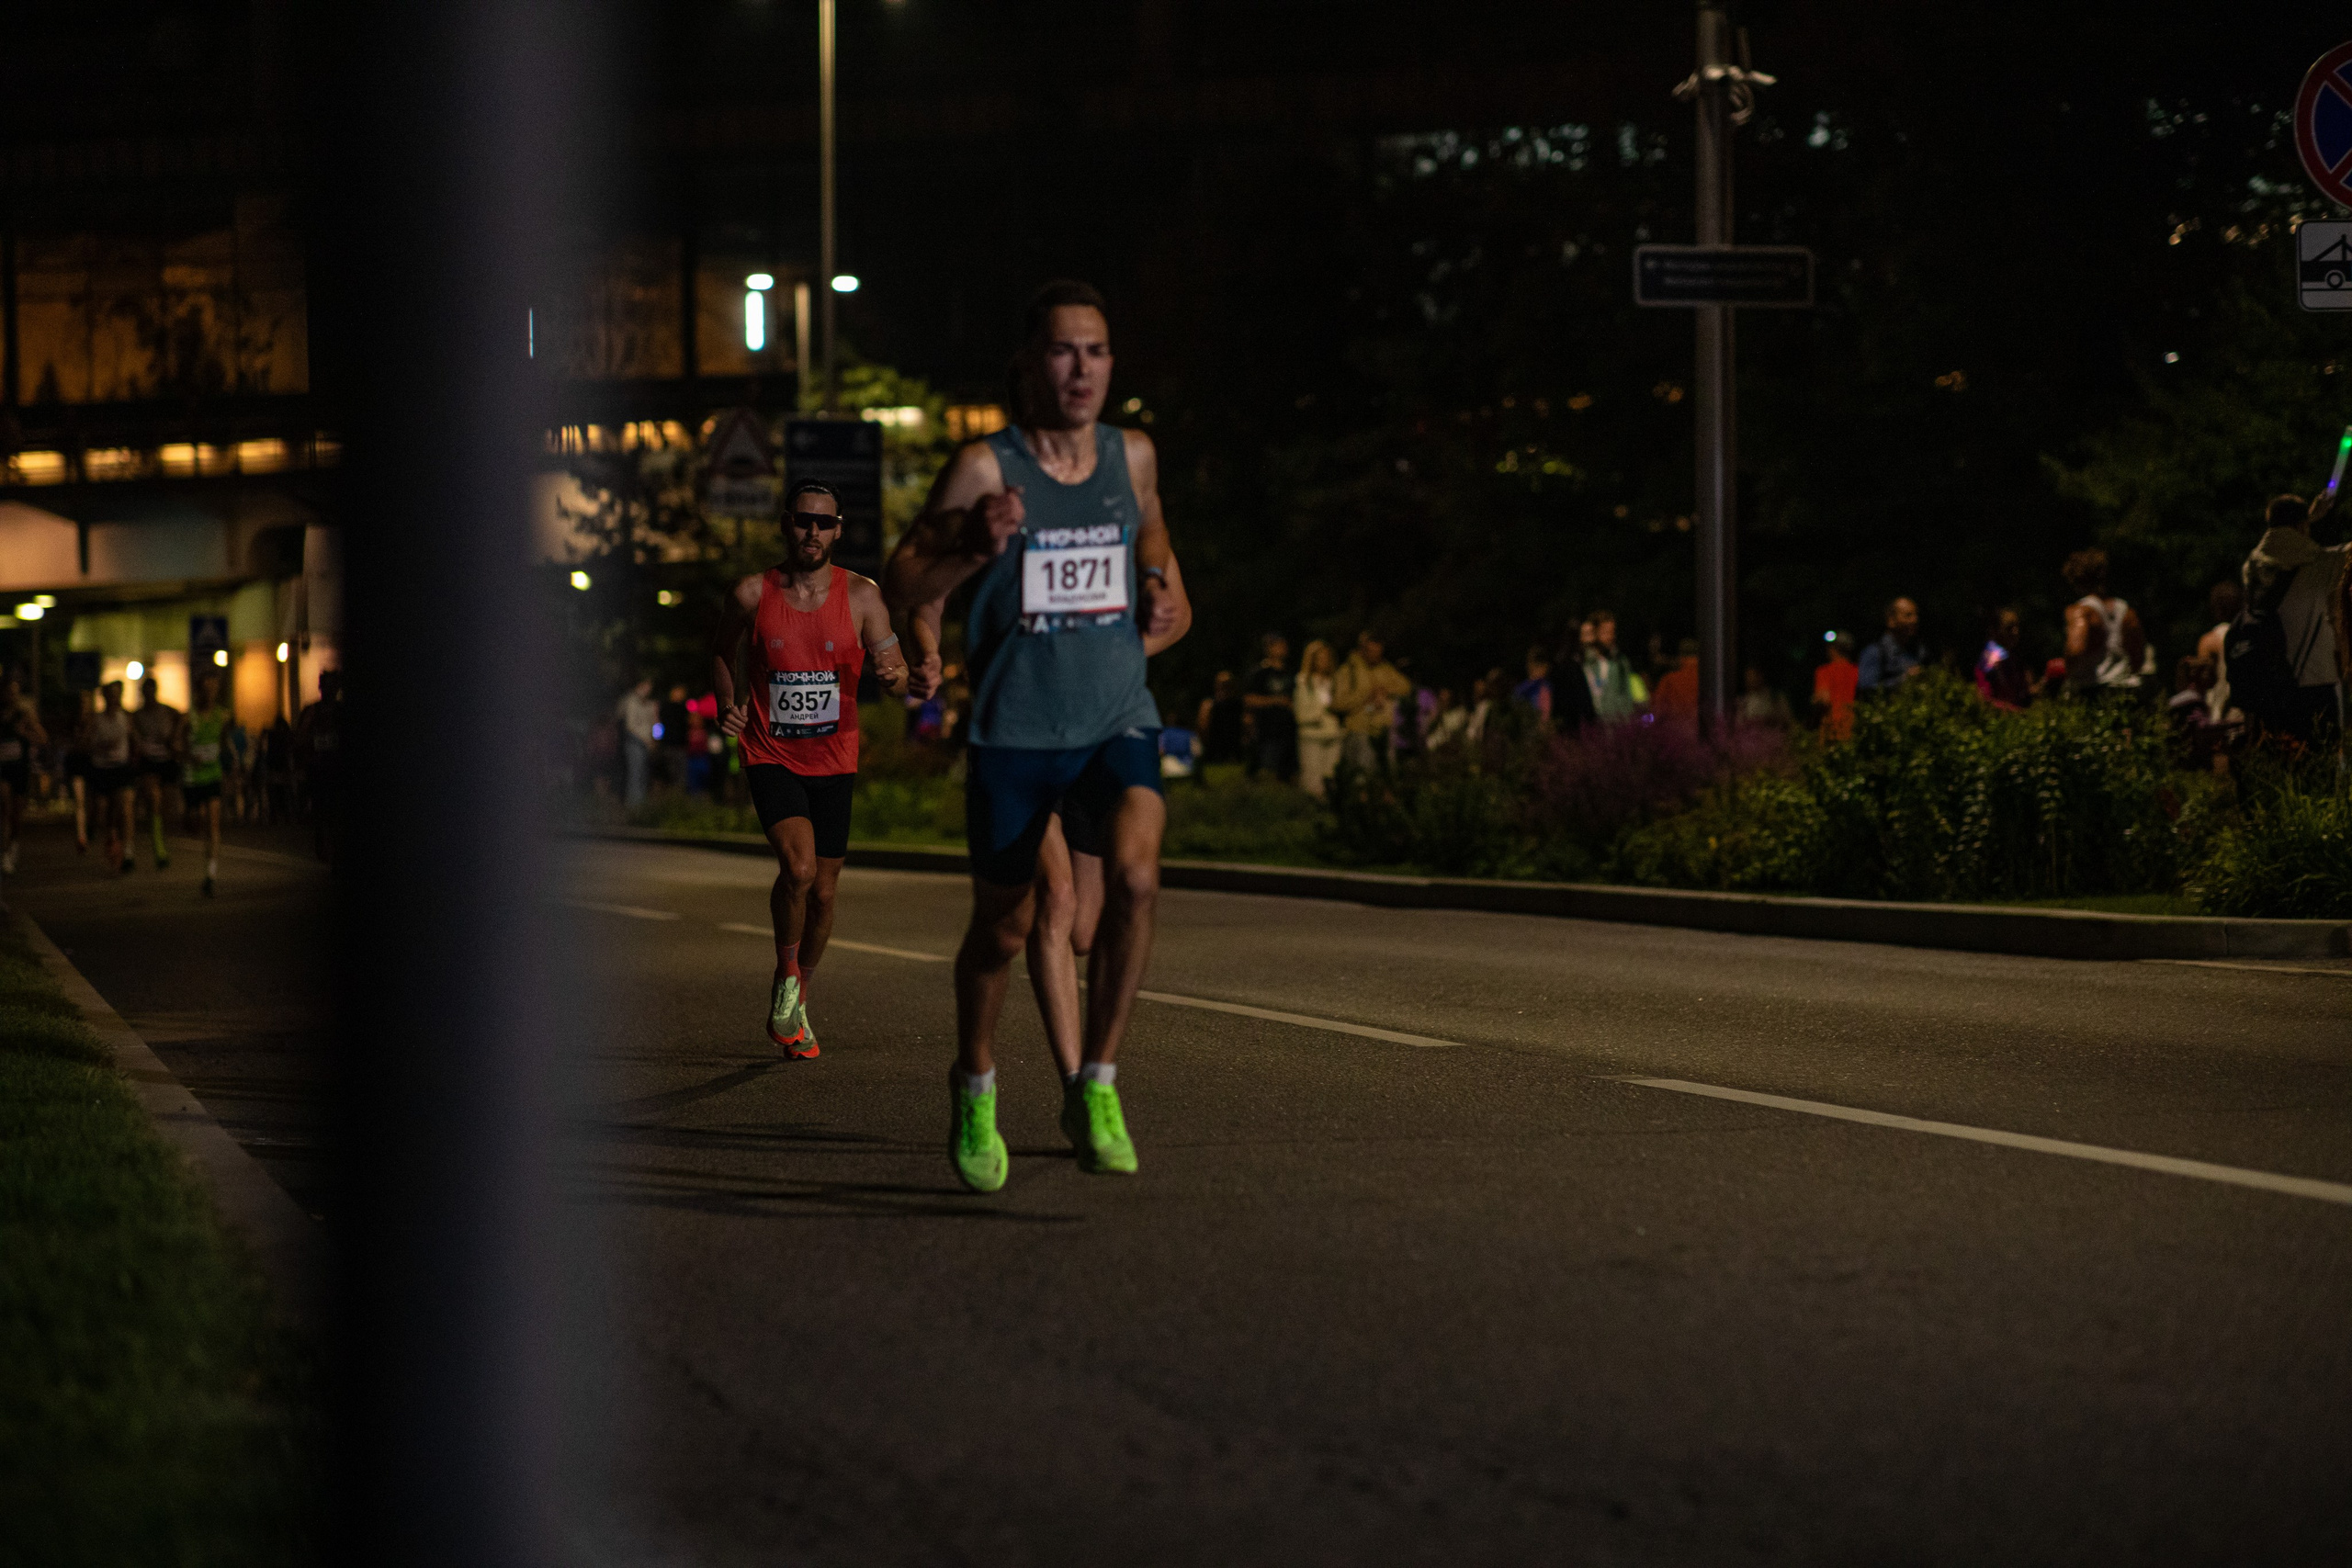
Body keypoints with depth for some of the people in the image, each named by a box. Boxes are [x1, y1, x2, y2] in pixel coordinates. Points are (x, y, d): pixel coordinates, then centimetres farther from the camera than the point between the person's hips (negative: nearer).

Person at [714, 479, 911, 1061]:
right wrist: (727, 706, -3)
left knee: (822, 893, 8)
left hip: (833, 764, 2)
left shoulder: (860, 595, -5)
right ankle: (787, 974, 1)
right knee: (798, 866, -25)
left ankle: (794, 1003, 32)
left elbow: (897, 675, -8)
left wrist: (894, 673, -31)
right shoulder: (752, 594, -6)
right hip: (771, 757, -2)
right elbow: (722, 652, 14)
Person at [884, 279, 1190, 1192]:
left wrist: (1165, 605, 11)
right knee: (1005, 924, 9)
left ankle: (1096, 1083, -12)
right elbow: (902, 588, -10)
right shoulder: (985, 467, -8)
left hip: (1118, 719, 2)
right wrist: (973, 547, -28)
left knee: (1135, 875, -25)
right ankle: (975, 1086, 36)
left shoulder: (1133, 456, 5)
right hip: (1014, 731, -2)